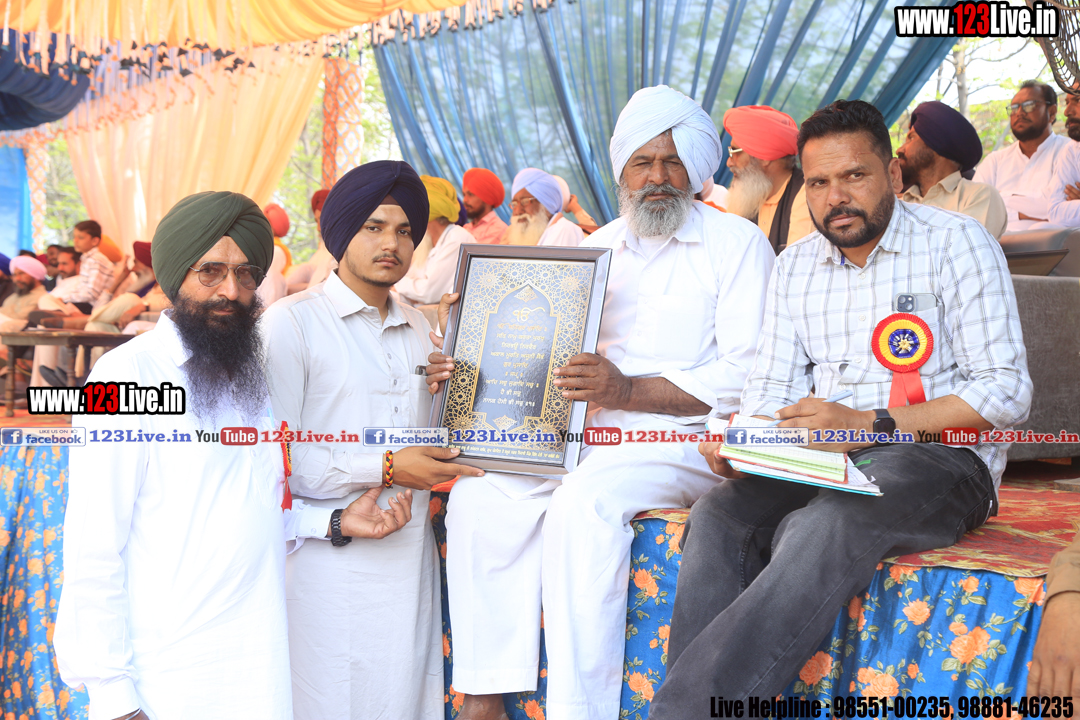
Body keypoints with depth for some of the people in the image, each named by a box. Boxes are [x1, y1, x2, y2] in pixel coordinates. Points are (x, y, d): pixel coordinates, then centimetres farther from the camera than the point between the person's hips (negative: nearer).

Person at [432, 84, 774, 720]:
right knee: (480, 493, -19)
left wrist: (629, 391, -23)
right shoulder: (597, 248, 19)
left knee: (585, 501, -34)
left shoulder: (736, 243, 1)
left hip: (686, 439, -5)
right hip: (580, 432, 6)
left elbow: (748, 376, -10)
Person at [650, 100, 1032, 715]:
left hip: (936, 457, -4)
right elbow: (773, 387, 13)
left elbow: (1007, 392, -9)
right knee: (717, 517, -26)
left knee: (822, 529, -35)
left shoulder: (957, 243, -1)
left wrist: (867, 425, -20)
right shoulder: (794, 267, 15)